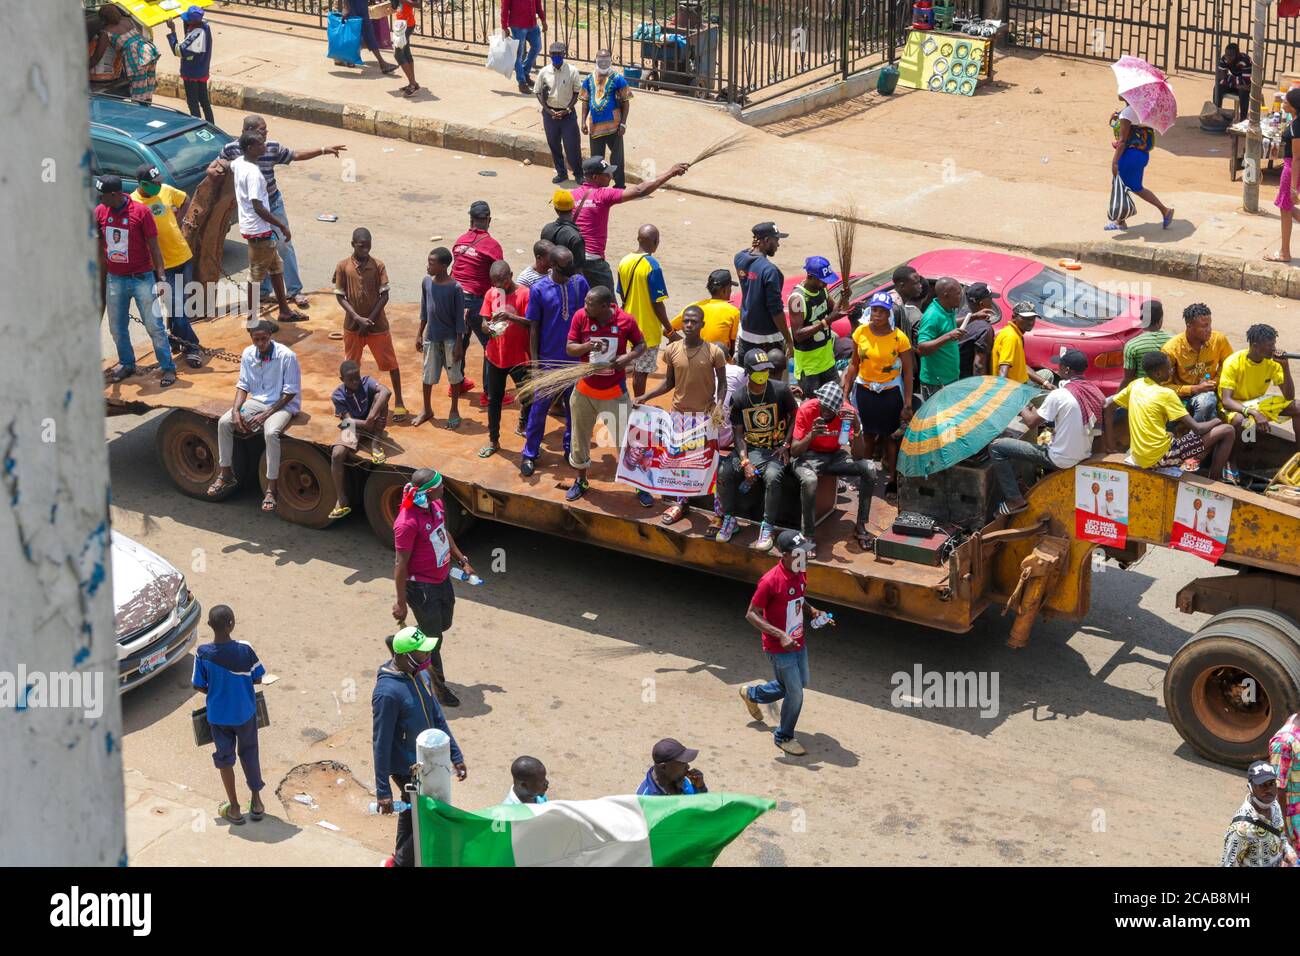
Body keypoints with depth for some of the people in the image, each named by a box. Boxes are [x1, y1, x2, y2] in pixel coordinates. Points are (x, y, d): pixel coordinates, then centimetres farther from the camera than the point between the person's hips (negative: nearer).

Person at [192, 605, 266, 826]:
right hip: (245, 713, 0)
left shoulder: (202, 653, -19)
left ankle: (234, 809, 24)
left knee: (225, 758, 17)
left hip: (218, 715, 0)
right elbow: (257, 679, -9)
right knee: (250, 754, 20)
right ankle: (256, 802, 29)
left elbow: (198, 686, -9)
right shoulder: (245, 650, -21)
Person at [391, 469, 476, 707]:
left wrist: (461, 560, 19)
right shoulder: (408, 522, -32)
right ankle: (438, 686, 29)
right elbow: (401, 564, -25)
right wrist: (401, 602, -19)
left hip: (442, 578, 9)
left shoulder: (437, 505, -6)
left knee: (443, 624, 28)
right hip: (422, 587, -9)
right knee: (433, 639, 9)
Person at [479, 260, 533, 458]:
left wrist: (510, 317, -33)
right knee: (494, 398, 9)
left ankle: (523, 424, 35)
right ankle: (493, 440, 19)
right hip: (496, 356, 4)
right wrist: (487, 326, -19)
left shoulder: (524, 293, -12)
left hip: (520, 357, -4)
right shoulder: (491, 293, 1)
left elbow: (531, 323, -17)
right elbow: (484, 321, 5)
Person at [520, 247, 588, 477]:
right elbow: (534, 327, -5)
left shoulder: (580, 283, -3)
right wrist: (535, 360, -6)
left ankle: (571, 449, 29)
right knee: (539, 408, 4)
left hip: (576, 357, 3)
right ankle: (529, 454, 15)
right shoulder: (539, 289, -11)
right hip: (549, 360, -3)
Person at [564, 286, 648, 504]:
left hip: (614, 392, -2)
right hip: (585, 390, 2)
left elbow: (641, 344, 1)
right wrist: (588, 346, -28)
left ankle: (640, 486, 16)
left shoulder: (626, 321, -14)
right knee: (580, 438, 15)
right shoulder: (580, 317, -11)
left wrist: (629, 356, -20)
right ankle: (581, 481, 36)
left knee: (625, 441, 2)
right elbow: (569, 348, -7)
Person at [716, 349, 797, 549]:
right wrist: (745, 462, -15)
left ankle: (767, 527, -17)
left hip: (775, 449, -2)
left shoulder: (780, 391, -7)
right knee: (724, 472, -23)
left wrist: (785, 444, -5)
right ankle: (729, 519, 0)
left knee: (772, 476, -34)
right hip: (749, 448, 2)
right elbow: (738, 433, -2)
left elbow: (794, 416, 6)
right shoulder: (738, 398, -3)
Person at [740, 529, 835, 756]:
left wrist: (813, 611, -3)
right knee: (795, 693, 0)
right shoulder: (770, 581, -28)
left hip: (798, 642, 8)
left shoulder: (801, 573, -3)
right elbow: (751, 614, -22)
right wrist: (780, 635, -29)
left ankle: (752, 694, 48)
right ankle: (784, 737, 25)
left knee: (800, 683, 25)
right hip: (779, 649, -8)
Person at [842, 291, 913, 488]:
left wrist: (907, 405, -12)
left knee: (890, 436, 7)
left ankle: (891, 478, 18)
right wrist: (845, 387, -1)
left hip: (890, 392, -3)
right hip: (864, 390, 3)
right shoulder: (861, 332, -6)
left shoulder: (899, 337, -14)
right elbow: (854, 363, 4)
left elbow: (908, 372, -11)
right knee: (868, 435, 16)